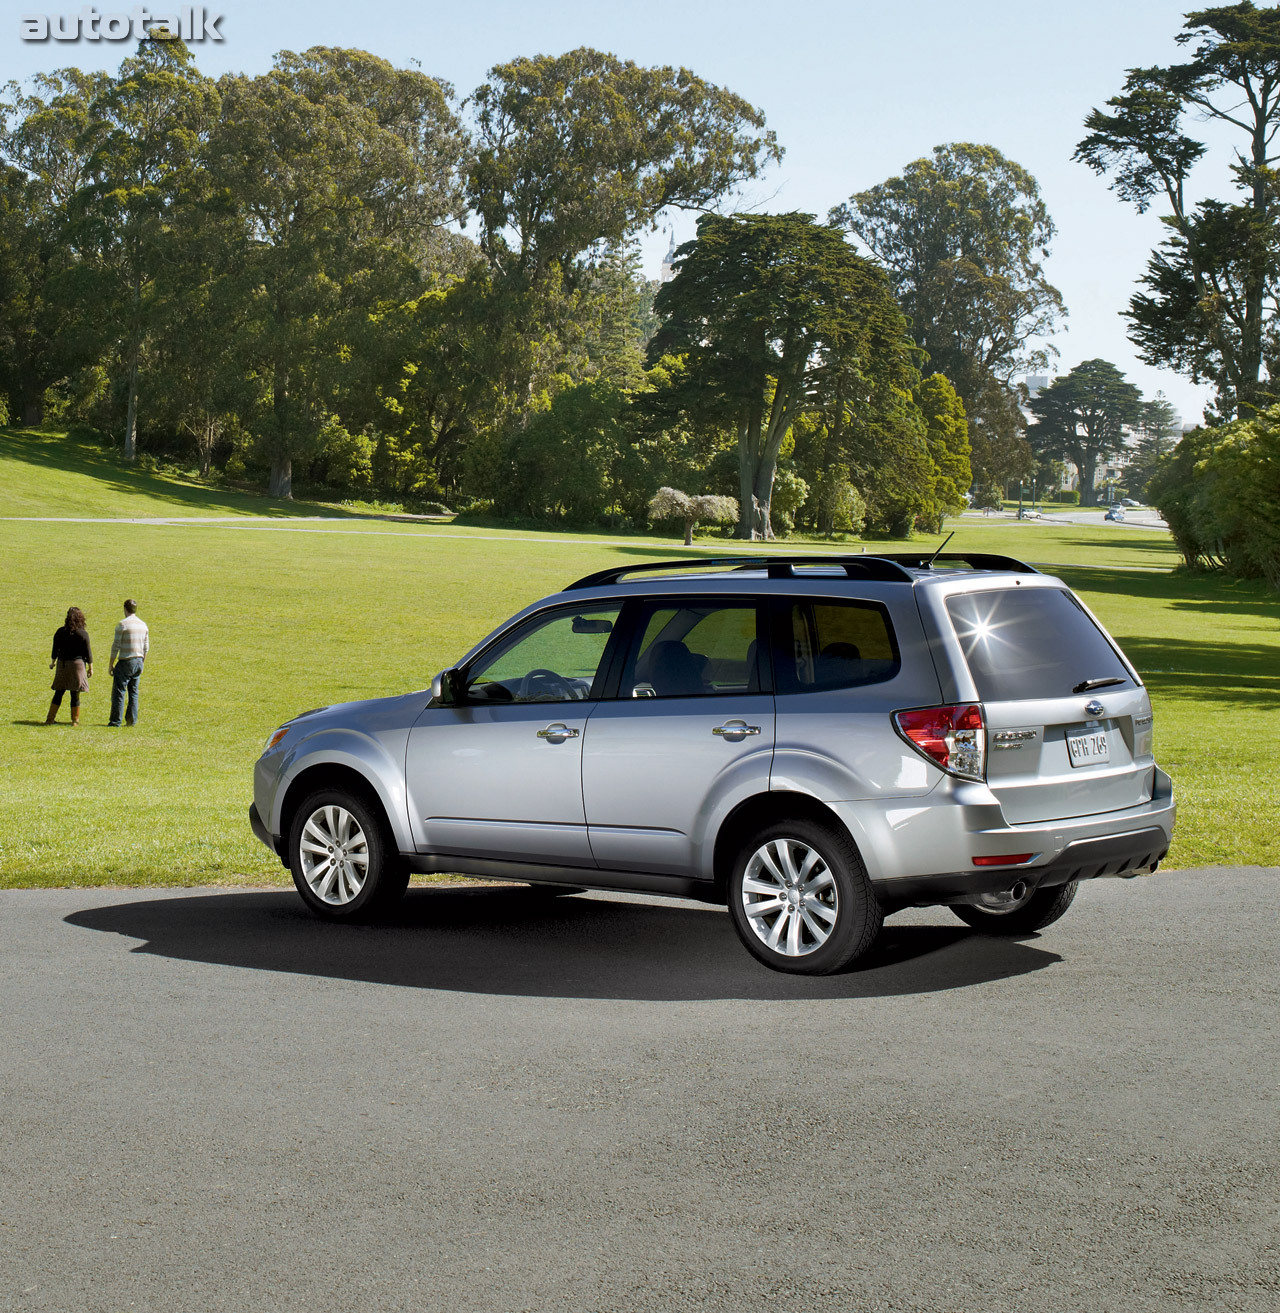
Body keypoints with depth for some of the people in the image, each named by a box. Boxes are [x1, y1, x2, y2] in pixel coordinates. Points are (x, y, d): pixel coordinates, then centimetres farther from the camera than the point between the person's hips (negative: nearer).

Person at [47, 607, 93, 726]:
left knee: (58, 693, 10)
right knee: (75, 694, 2)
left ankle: (50, 719, 11)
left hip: (62, 664, 3)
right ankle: (75, 720, 7)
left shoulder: (60, 632, 1)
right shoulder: (83, 633, -7)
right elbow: (88, 652, -4)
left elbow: (55, 649, 7)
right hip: (77, 663, -3)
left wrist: (52, 662, 22)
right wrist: (90, 667, 4)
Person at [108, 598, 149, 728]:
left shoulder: (122, 624, -10)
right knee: (133, 692, 12)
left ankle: (116, 721, -3)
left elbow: (116, 646, -10)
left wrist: (111, 665, -4)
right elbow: (146, 647, 13)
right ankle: (132, 720, 10)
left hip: (125, 662, -6)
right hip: (138, 661, 6)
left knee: (119, 692, -2)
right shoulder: (143, 625, 9)